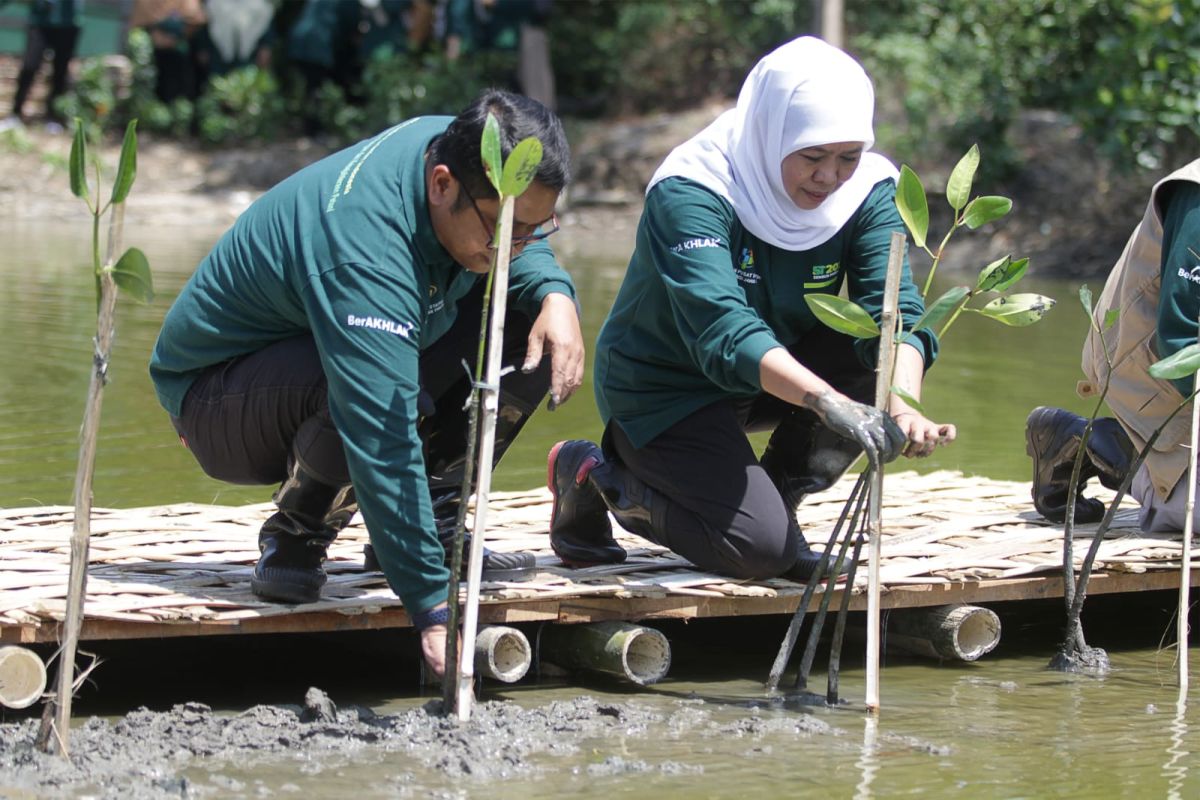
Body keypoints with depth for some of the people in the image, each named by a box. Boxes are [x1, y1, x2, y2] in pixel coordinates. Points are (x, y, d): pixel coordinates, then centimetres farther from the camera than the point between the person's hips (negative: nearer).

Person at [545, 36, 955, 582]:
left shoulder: (867, 191, -12)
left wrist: (904, 406, -46)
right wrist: (831, 403, -56)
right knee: (758, 551, -23)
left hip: (778, 373, 6)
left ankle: (781, 490, 0)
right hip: (662, 388, -6)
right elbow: (722, 331, -42)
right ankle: (598, 476, 3)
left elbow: (894, 310, -23)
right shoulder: (689, 192, -29)